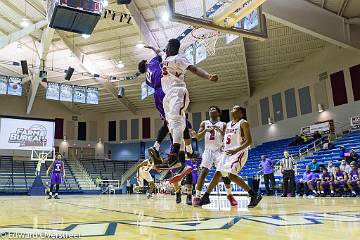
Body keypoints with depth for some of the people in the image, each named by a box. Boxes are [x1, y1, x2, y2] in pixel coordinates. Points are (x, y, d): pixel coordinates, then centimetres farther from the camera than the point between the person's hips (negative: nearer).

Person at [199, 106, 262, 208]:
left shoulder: (243, 123, -6)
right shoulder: (228, 124, 17)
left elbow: (249, 141, -14)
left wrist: (236, 150, -26)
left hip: (239, 152, -8)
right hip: (227, 152, 8)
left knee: (231, 174, -22)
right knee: (218, 174, 7)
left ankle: (254, 195, -15)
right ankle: (206, 197, 16)